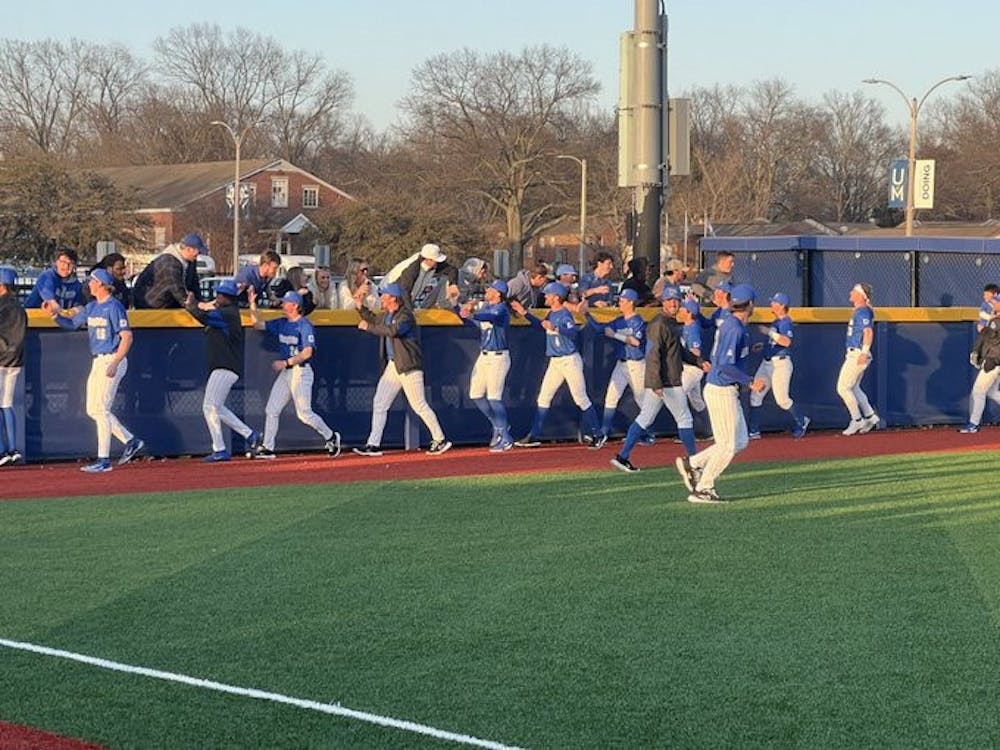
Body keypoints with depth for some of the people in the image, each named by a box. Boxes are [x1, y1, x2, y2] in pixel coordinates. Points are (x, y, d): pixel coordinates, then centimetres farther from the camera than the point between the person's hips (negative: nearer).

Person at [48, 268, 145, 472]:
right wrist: (55, 315, -1)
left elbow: (127, 336, -18)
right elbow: (71, 324, 18)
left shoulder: (113, 307, -13)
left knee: (101, 409, -9)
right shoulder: (92, 307, 13)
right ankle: (130, 441, 18)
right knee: (93, 410, 11)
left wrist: (115, 363, -24)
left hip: (112, 361, -10)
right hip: (98, 362, 10)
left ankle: (104, 460, -6)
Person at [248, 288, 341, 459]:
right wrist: (252, 303, 6)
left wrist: (285, 362, -20)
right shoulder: (281, 323, 12)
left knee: (304, 413, -8)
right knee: (271, 410, 3)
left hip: (300, 372, -8)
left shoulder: (304, 325, -12)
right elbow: (258, 324, 15)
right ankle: (267, 448, 6)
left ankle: (330, 437, 12)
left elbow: (307, 353, -19)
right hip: (285, 373, 8)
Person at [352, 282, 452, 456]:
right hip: (392, 366, 9)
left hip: (408, 366, -9)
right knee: (379, 403, 5)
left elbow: (393, 330, -33)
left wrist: (368, 327, -25)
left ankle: (440, 440, 4)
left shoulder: (405, 315, -15)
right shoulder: (386, 315, 12)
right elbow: (375, 321, 34)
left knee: (419, 405, -6)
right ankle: (373, 445, 6)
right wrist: (360, 307, 21)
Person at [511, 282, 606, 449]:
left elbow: (574, 333, -31)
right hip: (555, 362, 9)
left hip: (570, 361, -9)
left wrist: (555, 328, -42)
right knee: (543, 398, 6)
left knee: (581, 399, -5)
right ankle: (534, 436, 9)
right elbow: (542, 326, 30)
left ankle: (597, 435, 4)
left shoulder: (564, 314, -16)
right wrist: (525, 313, 25)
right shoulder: (551, 314, 11)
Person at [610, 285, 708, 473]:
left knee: (644, 419, 8)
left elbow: (679, 350, 29)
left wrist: (699, 362, 22)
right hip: (667, 383, -10)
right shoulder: (659, 324, -14)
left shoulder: (672, 323, 17)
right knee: (685, 420, 2)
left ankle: (623, 456, 5)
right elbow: (653, 354, -21)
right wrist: (657, 384, -26)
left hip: (656, 383, 10)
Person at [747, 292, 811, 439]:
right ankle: (753, 431, 8)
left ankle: (801, 422, 20)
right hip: (767, 363, 10)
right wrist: (763, 345, 21)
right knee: (755, 396, 5)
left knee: (782, 399, -4)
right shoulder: (777, 321, 15)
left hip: (780, 365, -10)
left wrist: (771, 333, -31)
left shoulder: (785, 322, -15)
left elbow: (786, 342, -31)